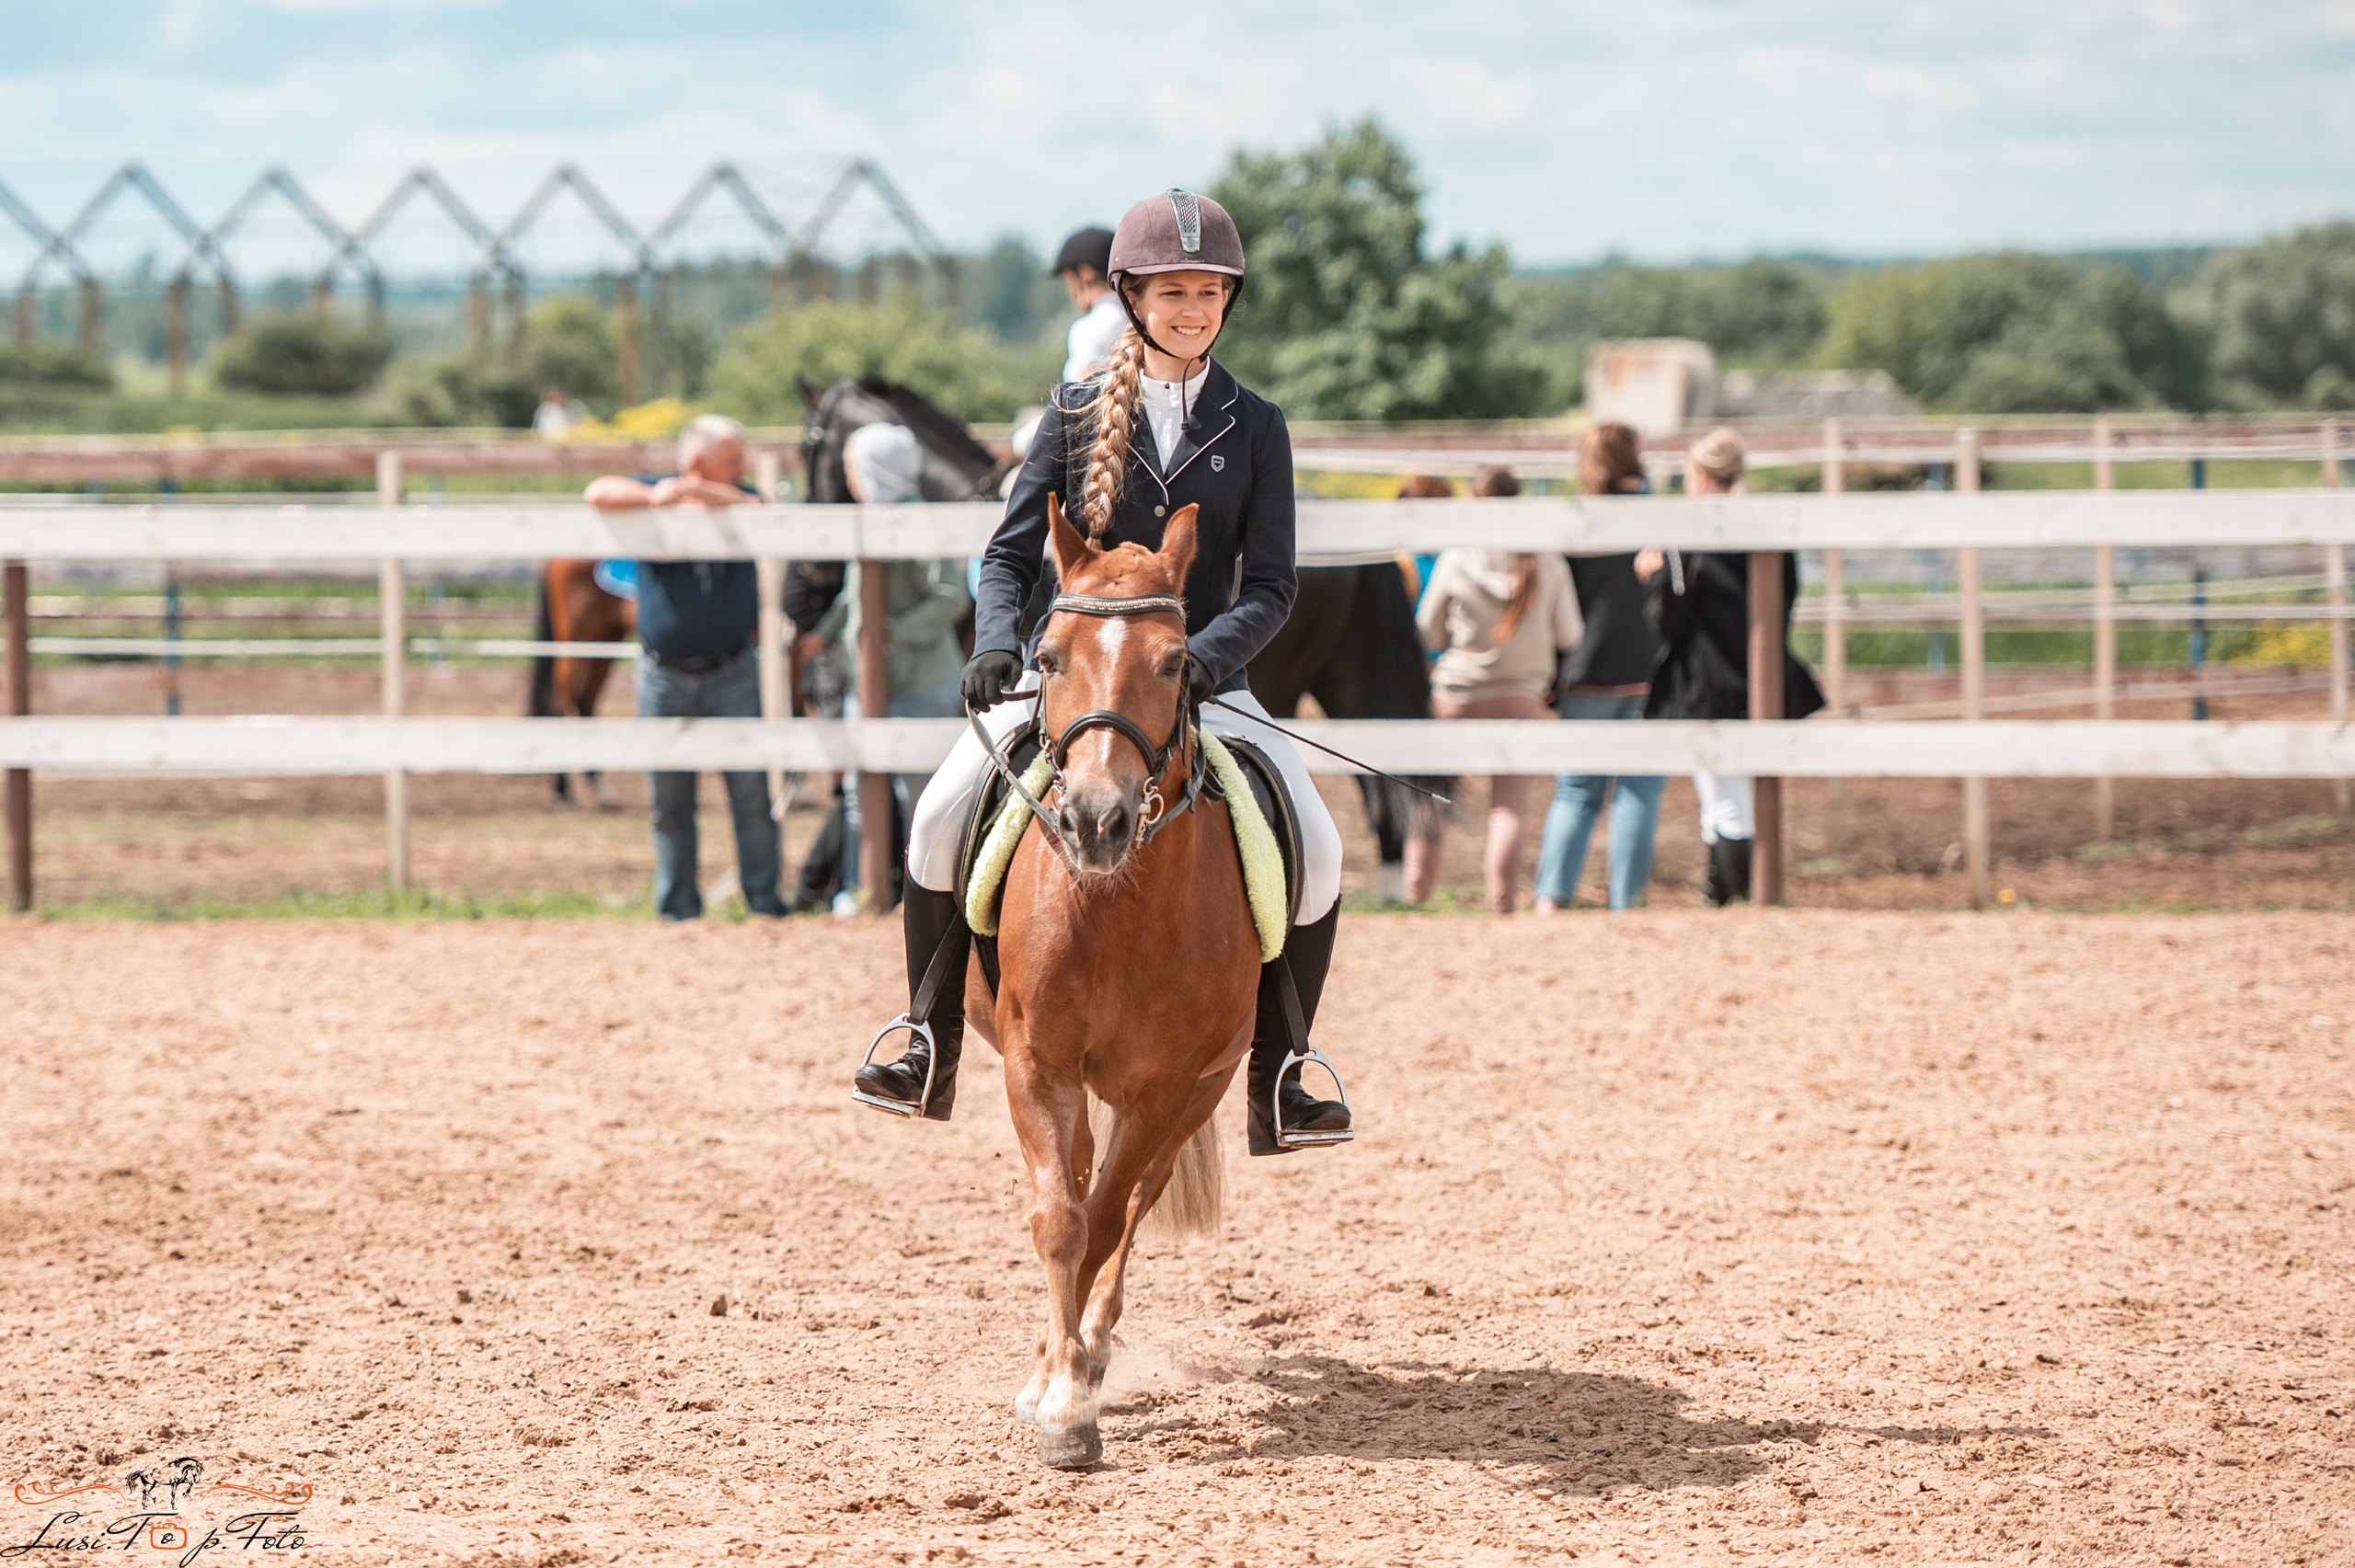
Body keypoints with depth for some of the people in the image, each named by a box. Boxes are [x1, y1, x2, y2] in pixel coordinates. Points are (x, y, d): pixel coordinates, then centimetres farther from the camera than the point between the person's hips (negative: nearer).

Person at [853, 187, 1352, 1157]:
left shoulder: (1254, 428, 3)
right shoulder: (1077, 414, 4)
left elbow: (1270, 588, -2)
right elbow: (1011, 553, 4)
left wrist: (1201, 656, -21)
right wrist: (998, 641, -16)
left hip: (1202, 678, 0)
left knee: (1314, 852, -19)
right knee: (942, 818, -22)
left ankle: (1275, 1084, -5)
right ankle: (933, 1050, -7)